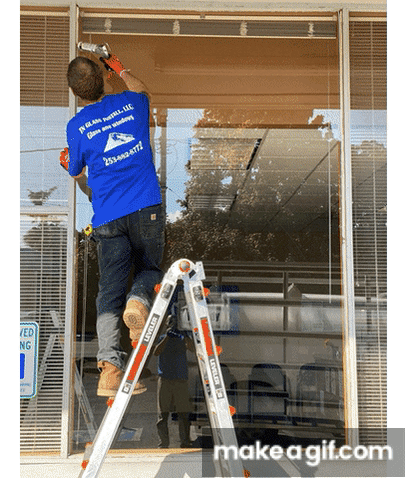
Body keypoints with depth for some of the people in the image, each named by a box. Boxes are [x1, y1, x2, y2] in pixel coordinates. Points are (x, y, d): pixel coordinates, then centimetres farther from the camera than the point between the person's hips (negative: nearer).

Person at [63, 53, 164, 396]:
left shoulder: (76, 126, 3)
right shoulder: (130, 103, 7)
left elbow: (76, 172, 18)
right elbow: (141, 90, 34)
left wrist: (67, 162, 41)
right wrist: (120, 69, 51)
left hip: (108, 218, 0)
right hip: (147, 208, 1)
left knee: (110, 291, 3)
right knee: (149, 269, 19)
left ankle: (109, 367, -7)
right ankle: (138, 301, -16)